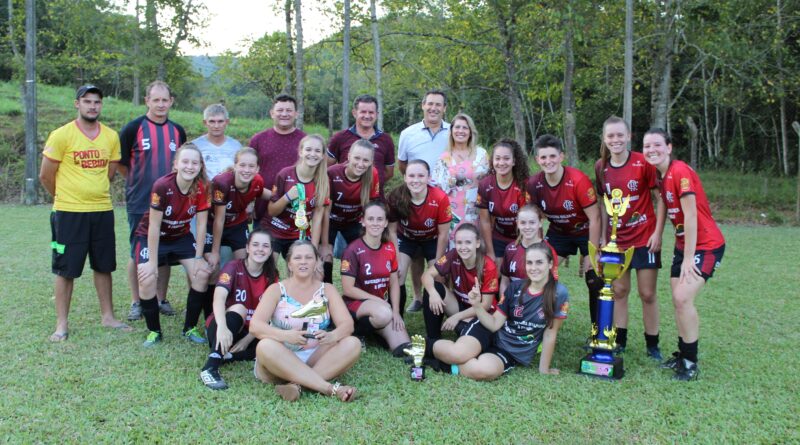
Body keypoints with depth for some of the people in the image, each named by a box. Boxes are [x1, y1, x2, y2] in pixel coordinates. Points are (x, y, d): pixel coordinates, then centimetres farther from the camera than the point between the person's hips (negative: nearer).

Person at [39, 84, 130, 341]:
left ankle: (107, 316, 24)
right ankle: (61, 324, 13)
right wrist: (65, 198, 8)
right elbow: (45, 176, -3)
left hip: (102, 211, 4)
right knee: (66, 269, 3)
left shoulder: (111, 137, 4)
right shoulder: (61, 135, -9)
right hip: (69, 213, -4)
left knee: (103, 266, 12)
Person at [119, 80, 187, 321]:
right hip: (140, 204, -3)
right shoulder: (133, 128, -5)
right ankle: (136, 302, 15)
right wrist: (139, 180, 5)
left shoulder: (178, 131, 8)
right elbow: (120, 163, 2)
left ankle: (162, 299, 21)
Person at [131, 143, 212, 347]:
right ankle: (154, 332, 0)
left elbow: (201, 224, -11)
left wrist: (199, 257, -10)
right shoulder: (162, 186, -29)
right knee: (147, 278, -22)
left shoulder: (201, 188, -18)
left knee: (202, 274, -12)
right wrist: (153, 262, -21)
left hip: (181, 237, 4)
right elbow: (154, 226, -24)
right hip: (151, 237, -3)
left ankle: (190, 328, 5)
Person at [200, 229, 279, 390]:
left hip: (251, 334, 4)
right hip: (222, 329, -3)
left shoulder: (271, 276, -1)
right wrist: (222, 327, -47)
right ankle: (210, 367, -43)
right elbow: (219, 297, -29)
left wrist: (247, 340, -18)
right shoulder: (234, 267, -12)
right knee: (238, 308, -34)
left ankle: (226, 356, -24)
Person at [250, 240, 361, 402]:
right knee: (265, 346, -33)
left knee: (353, 344, -20)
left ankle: (297, 385, -32)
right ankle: (331, 388, -38)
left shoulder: (327, 289, 7)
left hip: (316, 359, 2)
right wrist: (286, 335, -33)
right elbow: (255, 326, -13)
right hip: (281, 362, -2)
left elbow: (347, 324, -5)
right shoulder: (276, 290, 1)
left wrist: (332, 336, -29)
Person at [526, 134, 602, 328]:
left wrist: (591, 254, -19)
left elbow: (594, 218, -22)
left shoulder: (578, 180, -28)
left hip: (586, 233, -3)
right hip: (558, 233, 4)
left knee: (596, 284, -5)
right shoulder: (534, 184, -16)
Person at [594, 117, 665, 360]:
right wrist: (603, 236, 6)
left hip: (645, 238, -4)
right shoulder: (601, 167, 1)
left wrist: (658, 233, -12)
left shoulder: (643, 163, -12)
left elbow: (660, 198, -8)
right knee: (619, 290, 11)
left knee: (647, 293, 3)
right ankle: (619, 341, 22)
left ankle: (652, 345, 16)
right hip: (616, 238, 4)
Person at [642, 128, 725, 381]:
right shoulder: (660, 176, 6)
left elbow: (690, 215, -21)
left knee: (683, 298, -16)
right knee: (678, 301, 8)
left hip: (706, 245, -8)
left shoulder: (680, 171, -20)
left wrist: (688, 258, -19)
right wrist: (682, 252, 4)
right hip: (683, 244, 8)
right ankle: (682, 355, 23)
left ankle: (691, 363, -1)